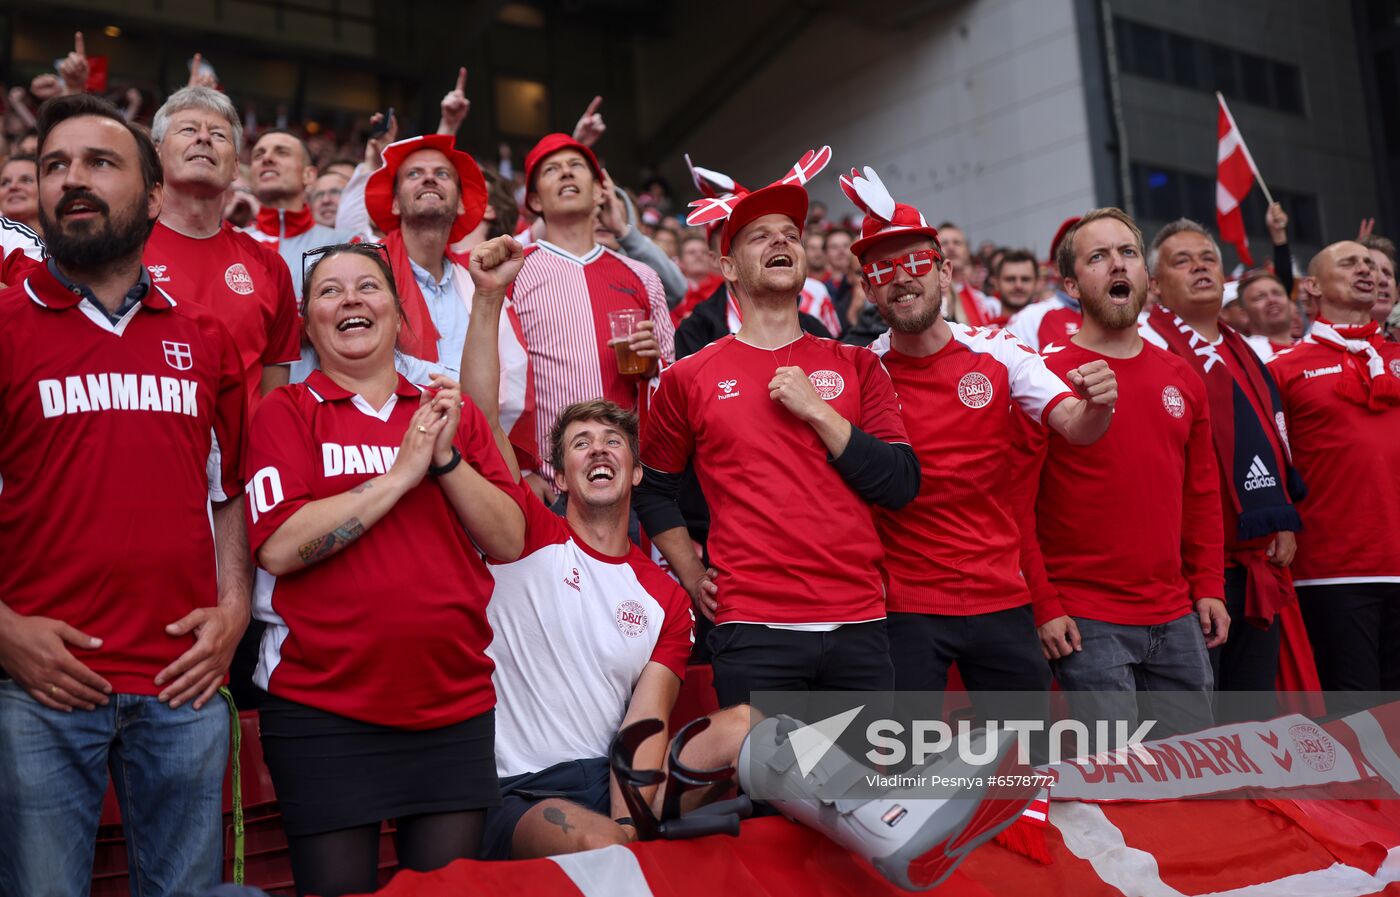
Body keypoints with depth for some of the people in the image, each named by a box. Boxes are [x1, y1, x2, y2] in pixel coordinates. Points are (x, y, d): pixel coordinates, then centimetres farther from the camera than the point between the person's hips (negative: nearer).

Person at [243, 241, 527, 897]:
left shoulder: (453, 414, 11)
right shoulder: (285, 412, 1)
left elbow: (509, 542, 4)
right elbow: (278, 547, -14)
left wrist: (447, 457, -10)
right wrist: (403, 471, -13)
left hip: (456, 702, 3)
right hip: (323, 706, -3)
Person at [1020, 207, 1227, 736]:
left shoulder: (1182, 379, 10)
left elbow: (1202, 493, 16)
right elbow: (1017, 506, -10)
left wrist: (1209, 587, 9)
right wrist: (1045, 607, -13)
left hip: (1177, 617, 6)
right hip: (1086, 623, -6)